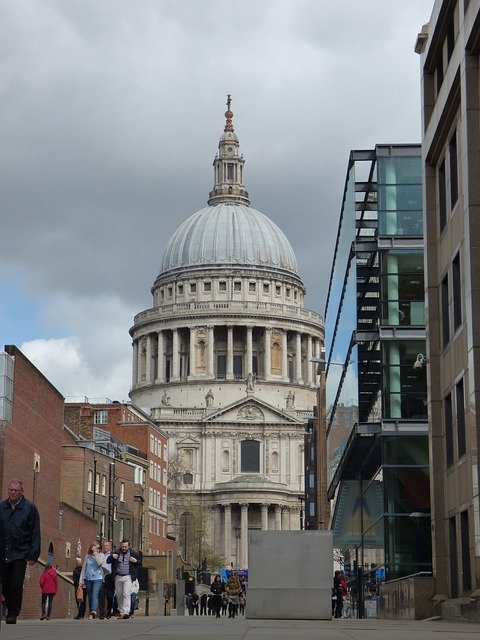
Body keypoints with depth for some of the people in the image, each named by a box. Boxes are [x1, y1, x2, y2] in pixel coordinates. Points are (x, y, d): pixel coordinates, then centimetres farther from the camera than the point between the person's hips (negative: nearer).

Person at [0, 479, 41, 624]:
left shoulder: (30, 508, 0)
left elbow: (35, 533, 0)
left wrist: (33, 554, -6)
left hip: (20, 554, -3)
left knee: (16, 585, -6)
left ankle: (13, 614, 0)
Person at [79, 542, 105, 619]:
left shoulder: (101, 555, 5)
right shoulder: (87, 556, 10)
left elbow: (100, 563, -15)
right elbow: (83, 568, 12)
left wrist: (95, 554, -10)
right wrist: (81, 580, 8)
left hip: (97, 578, -3)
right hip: (88, 578, 3)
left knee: (95, 594, -18)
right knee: (90, 596, 7)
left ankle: (93, 612, -31)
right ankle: (92, 613, 15)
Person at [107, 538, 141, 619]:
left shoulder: (133, 553, 3)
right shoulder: (116, 553, 7)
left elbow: (140, 563, 10)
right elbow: (108, 561, 12)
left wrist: (135, 561, -11)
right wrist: (112, 557, -7)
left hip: (128, 577, -3)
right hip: (118, 577, 3)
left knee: (126, 594, -15)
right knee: (119, 595, 10)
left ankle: (126, 612, -22)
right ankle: (120, 611, 26)